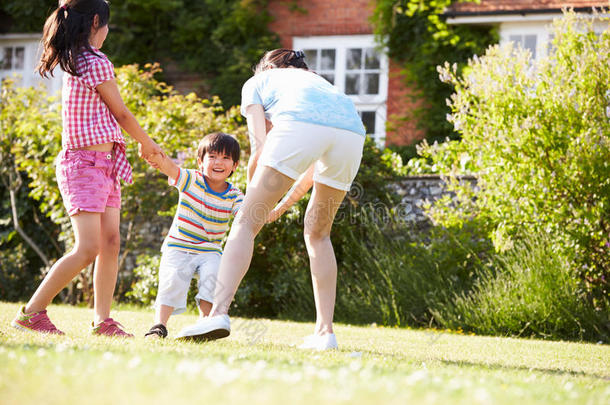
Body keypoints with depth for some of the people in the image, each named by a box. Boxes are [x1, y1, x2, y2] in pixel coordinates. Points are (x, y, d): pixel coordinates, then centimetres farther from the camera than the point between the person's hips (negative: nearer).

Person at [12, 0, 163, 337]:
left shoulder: (73, 63, 13)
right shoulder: (96, 63, -13)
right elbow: (121, 113, -3)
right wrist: (147, 144, 11)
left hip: (104, 166, 10)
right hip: (85, 165, -10)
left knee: (110, 243, 4)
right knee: (87, 249, -15)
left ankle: (102, 321, 3)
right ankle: (30, 313, -12)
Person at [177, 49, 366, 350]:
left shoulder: (256, 82, 31)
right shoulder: (317, 81, 43)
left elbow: (259, 146, 15)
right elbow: (316, 169, 38)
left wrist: (251, 196, 27)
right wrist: (281, 207, 47)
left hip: (302, 126, -5)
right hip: (352, 131, 5)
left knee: (246, 223, -1)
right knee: (318, 233, 21)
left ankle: (219, 312, -18)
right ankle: (325, 332, 15)